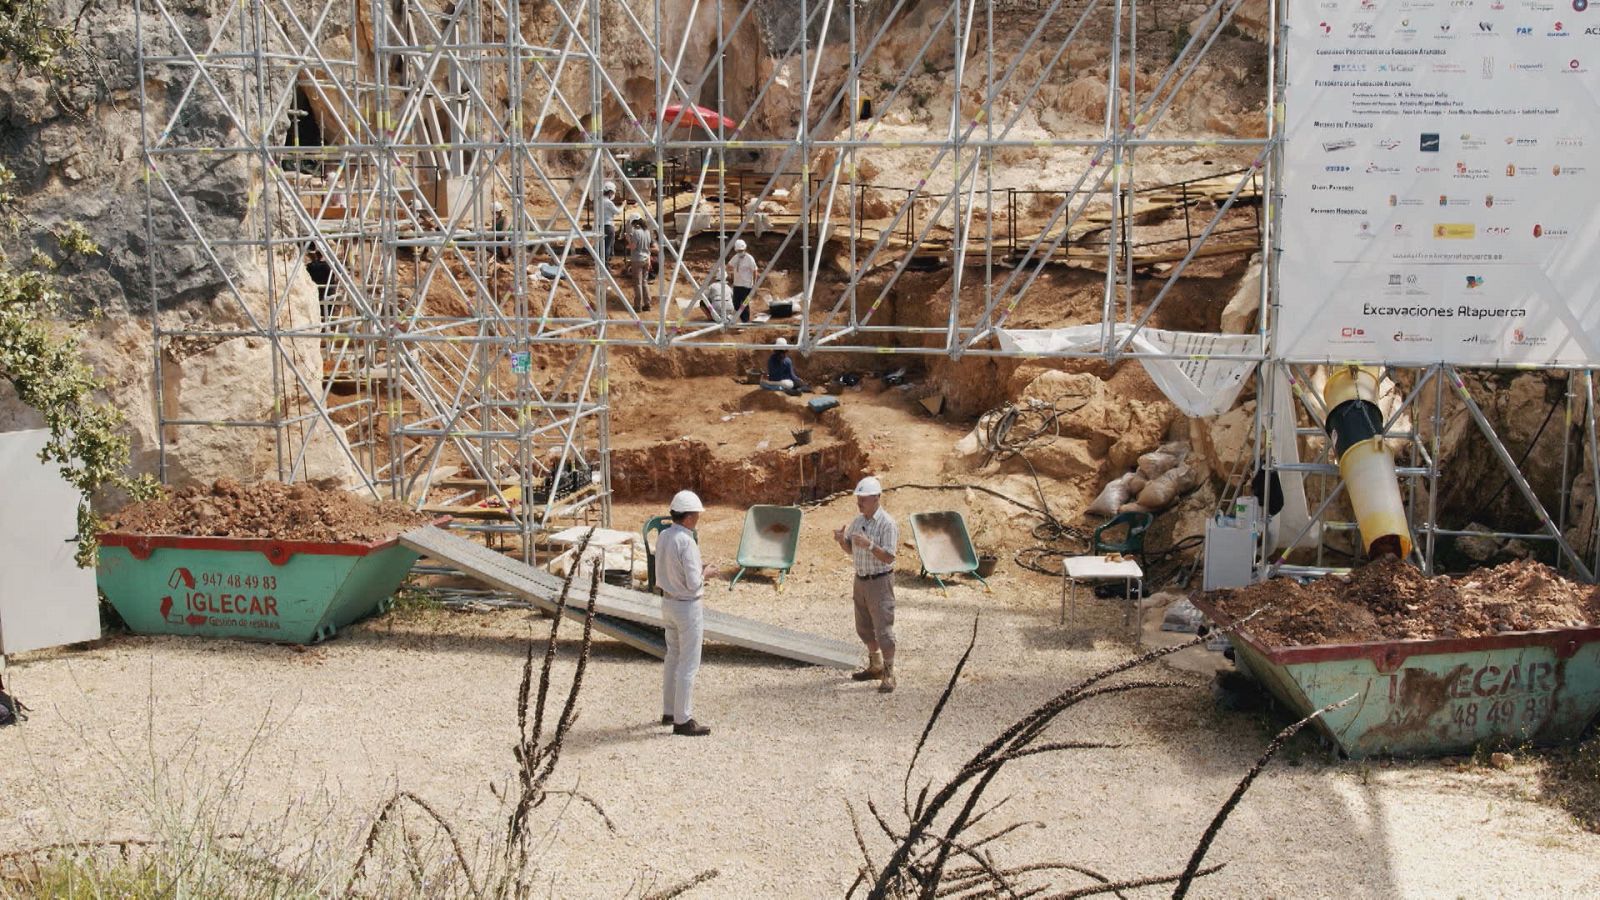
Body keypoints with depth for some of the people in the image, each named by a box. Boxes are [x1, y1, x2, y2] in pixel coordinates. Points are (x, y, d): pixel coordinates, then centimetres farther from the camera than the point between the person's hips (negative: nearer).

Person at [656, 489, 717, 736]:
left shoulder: (664, 537, 1)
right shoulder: (686, 543, -25)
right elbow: (693, 584, -25)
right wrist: (705, 573, -6)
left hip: (668, 602, 9)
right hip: (687, 607, -9)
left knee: (673, 658, 20)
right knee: (688, 664, 0)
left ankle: (669, 711, 31)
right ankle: (682, 720, 5)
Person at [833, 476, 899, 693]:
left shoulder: (887, 524, -16)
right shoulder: (857, 521, 6)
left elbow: (888, 557, -20)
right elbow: (850, 549, 17)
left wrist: (869, 545, -34)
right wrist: (841, 539, -5)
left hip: (880, 581, -8)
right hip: (860, 580, 8)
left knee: (883, 630, -6)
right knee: (864, 628, 16)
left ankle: (888, 675, 1)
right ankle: (875, 667, 31)